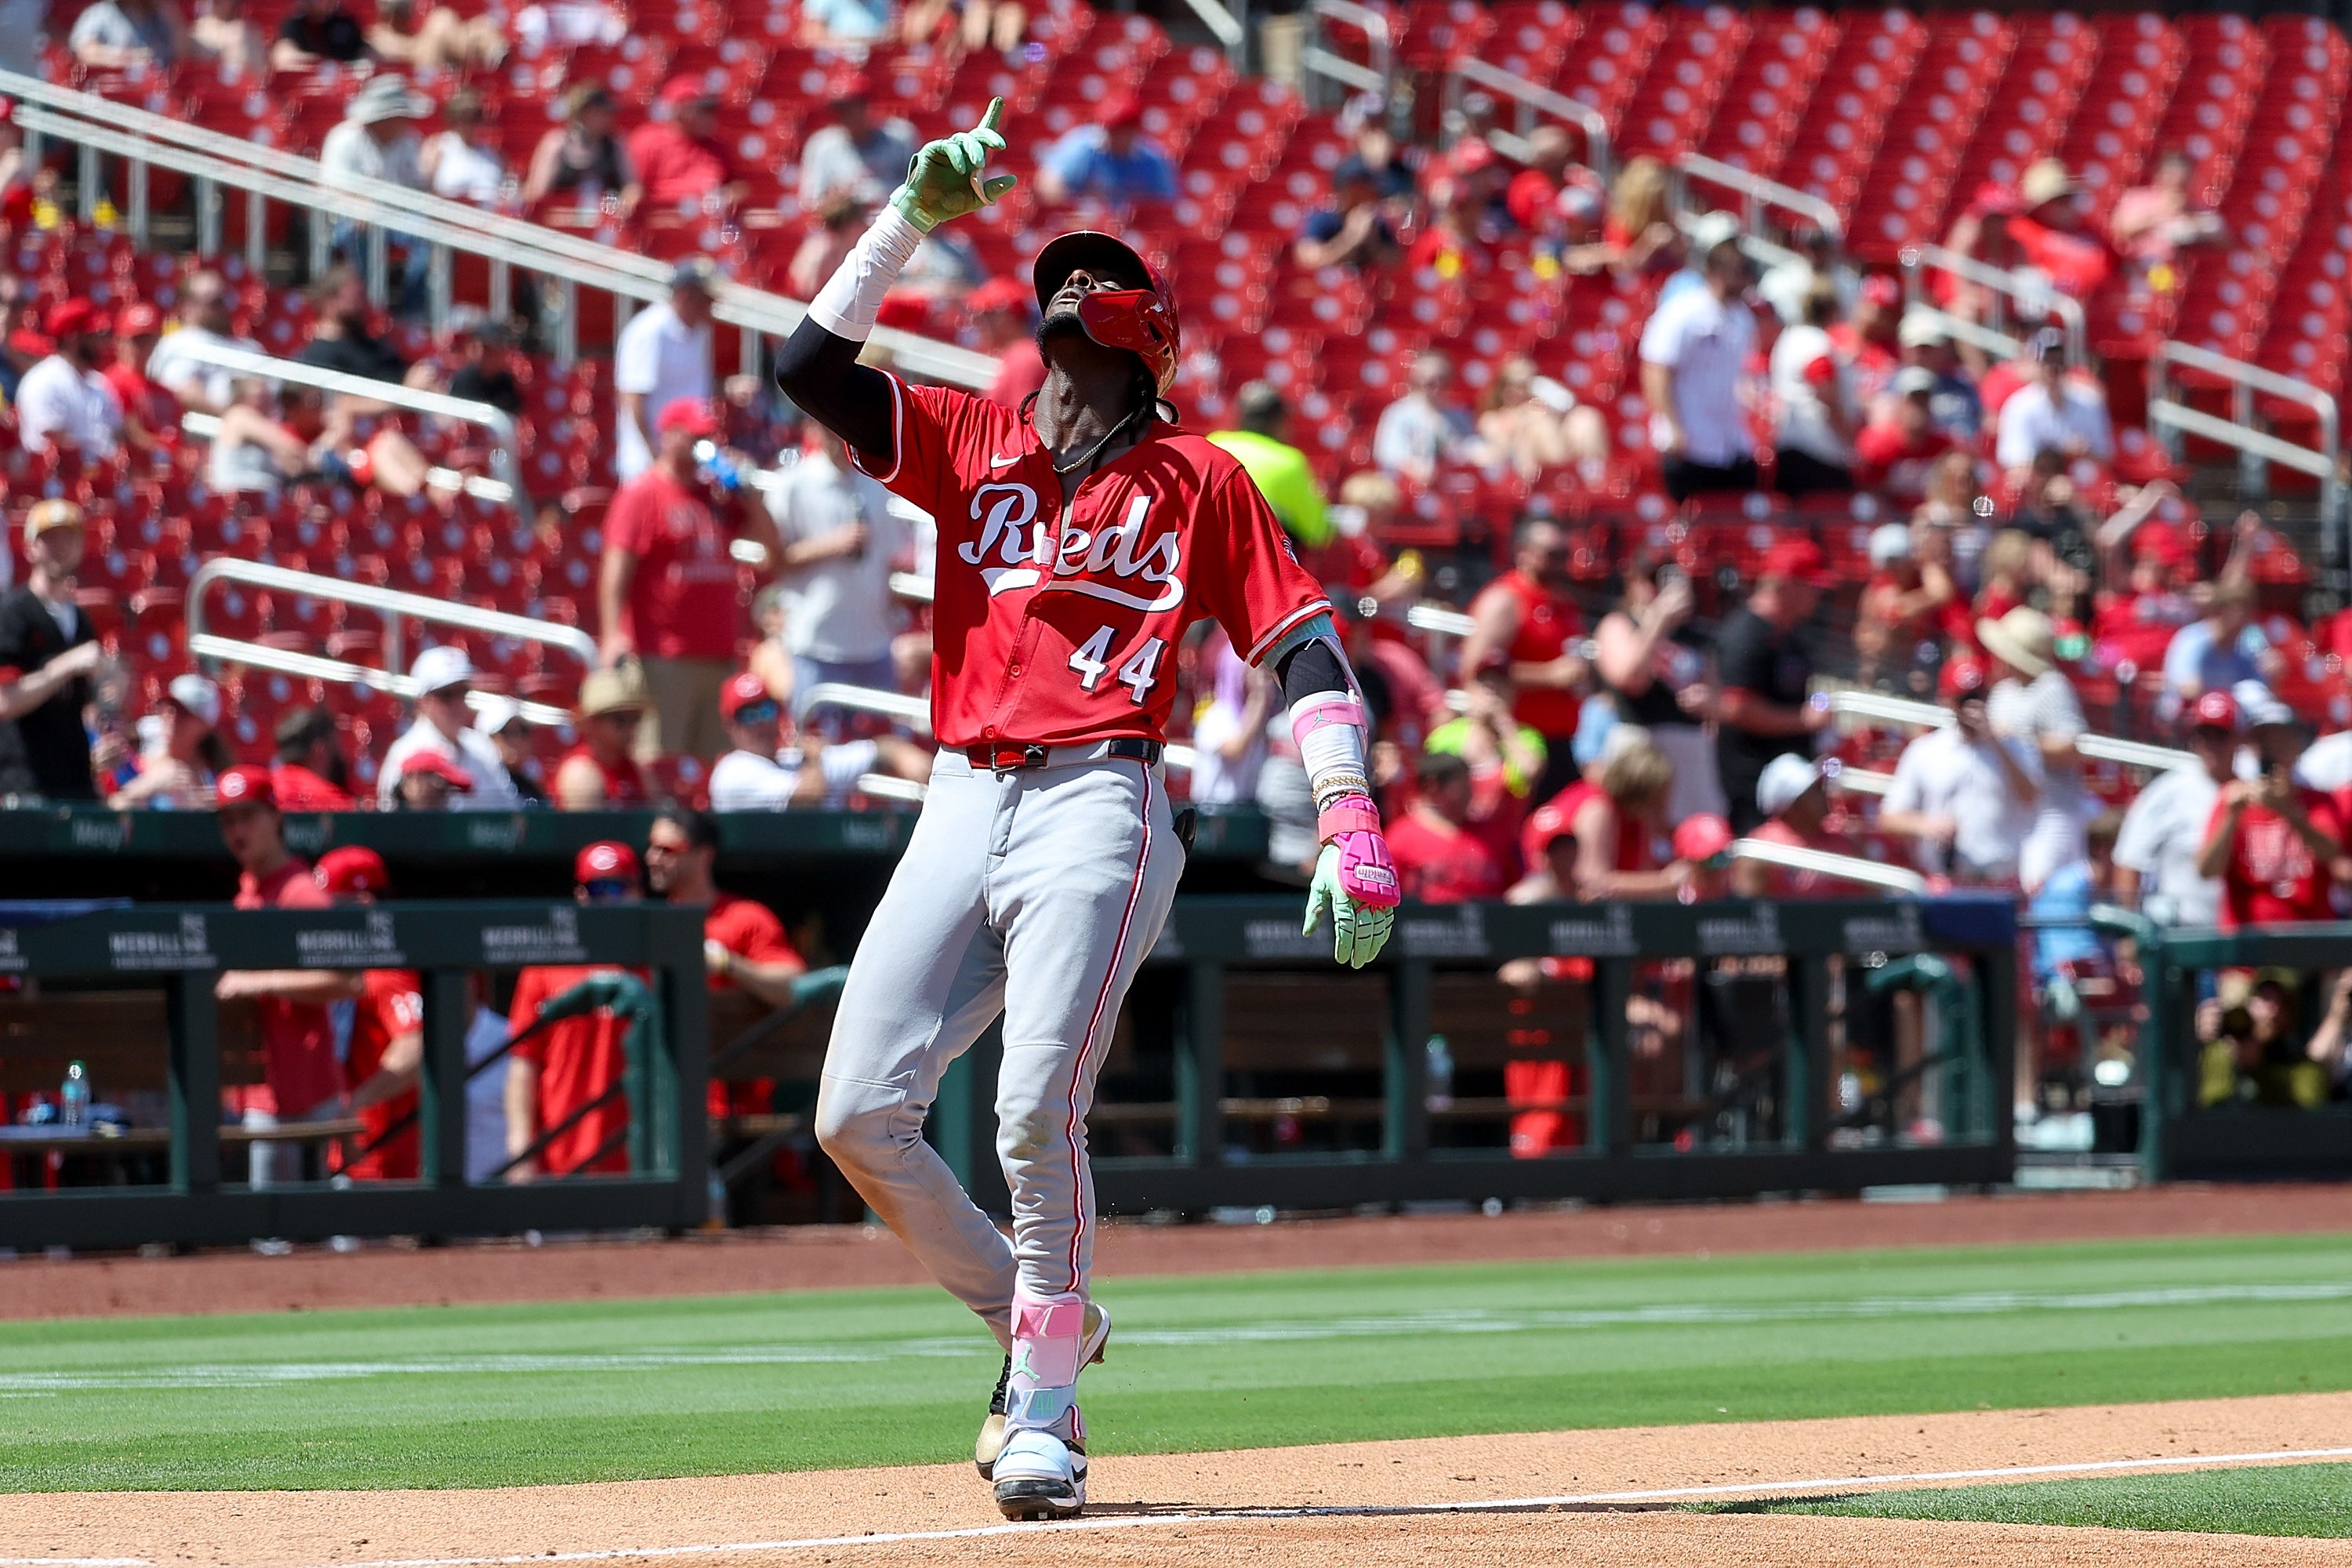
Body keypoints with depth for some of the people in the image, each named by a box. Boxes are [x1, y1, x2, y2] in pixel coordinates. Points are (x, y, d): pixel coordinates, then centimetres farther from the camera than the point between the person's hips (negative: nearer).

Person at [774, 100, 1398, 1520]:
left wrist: (1352, 829, -8)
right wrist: (916, 214, 5)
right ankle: (1040, 1321, 16)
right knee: (860, 1114, -4)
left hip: (1098, 806, -4)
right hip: (963, 806, 5)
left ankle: (1046, 1411, -5)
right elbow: (812, 364, 8)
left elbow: (1304, 644, 3)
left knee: (1038, 1111, -17)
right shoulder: (972, 444, 17)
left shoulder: (1199, 479, 8)